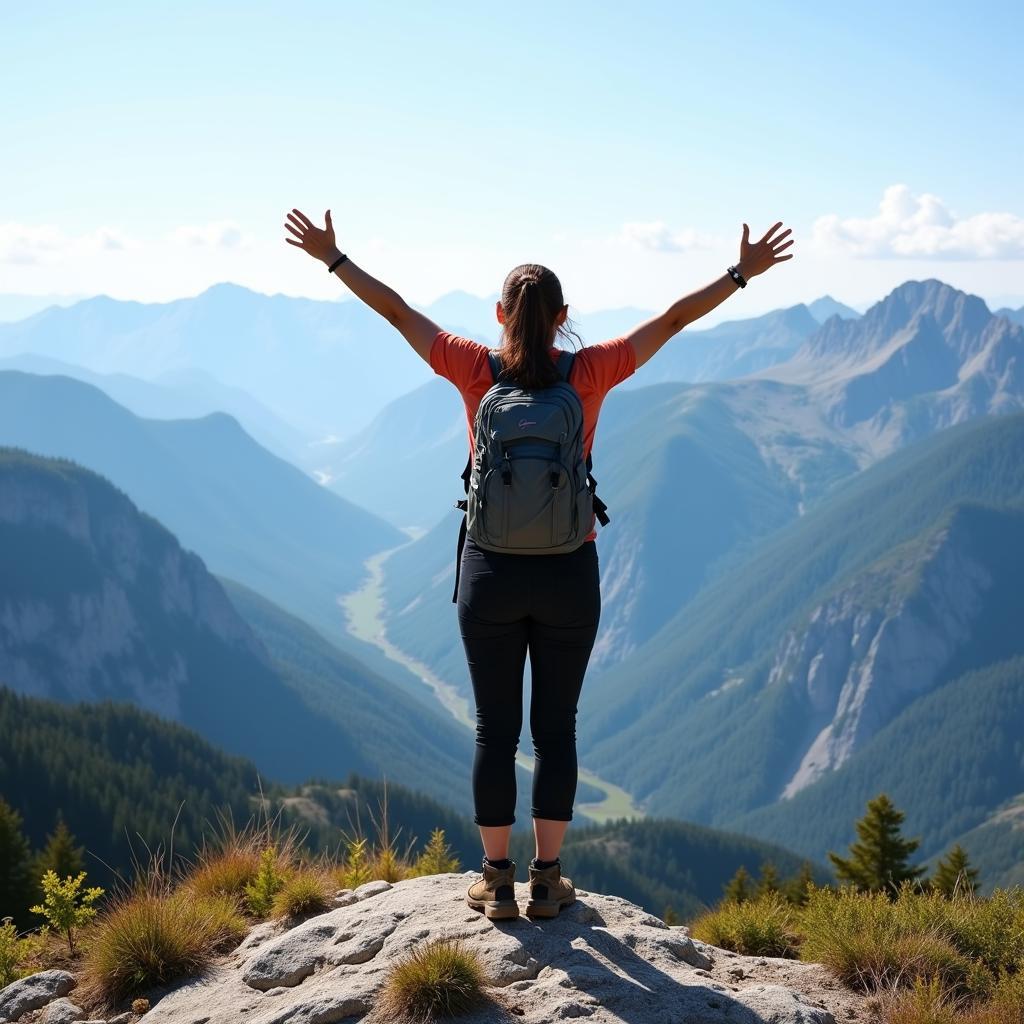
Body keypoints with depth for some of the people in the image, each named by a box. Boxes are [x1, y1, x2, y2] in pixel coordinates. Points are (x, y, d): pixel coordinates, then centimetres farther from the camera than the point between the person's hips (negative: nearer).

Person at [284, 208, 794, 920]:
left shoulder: (478, 371, -6)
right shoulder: (589, 374, -7)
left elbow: (395, 309, 2)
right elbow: (674, 318, 1)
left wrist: (333, 257, 11)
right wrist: (743, 273, 10)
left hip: (491, 574, 0)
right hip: (569, 575, 0)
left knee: (496, 728, 9)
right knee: (556, 727, 9)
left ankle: (497, 879, 15)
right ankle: (548, 880, 14)